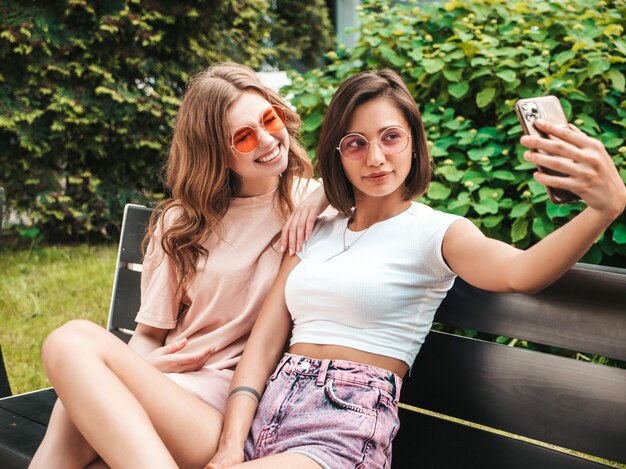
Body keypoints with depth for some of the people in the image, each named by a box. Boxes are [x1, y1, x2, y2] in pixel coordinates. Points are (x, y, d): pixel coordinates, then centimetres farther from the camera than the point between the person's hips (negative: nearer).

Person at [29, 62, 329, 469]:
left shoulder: (312, 200, 8)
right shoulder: (182, 222, 16)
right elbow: (150, 333, 14)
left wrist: (326, 194, -6)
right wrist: (140, 364, -10)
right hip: (166, 382, 4)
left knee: (74, 341, -26)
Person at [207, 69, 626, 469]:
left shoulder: (436, 231, 1)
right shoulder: (316, 234, 16)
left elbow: (519, 273, -21)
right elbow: (265, 342, 9)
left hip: (345, 427, -5)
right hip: (269, 408, 5)